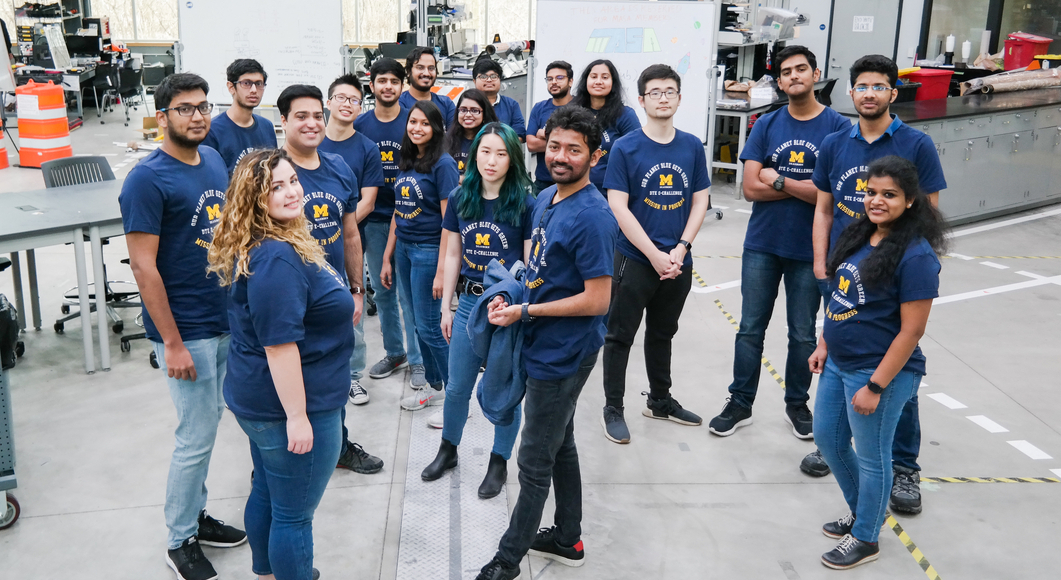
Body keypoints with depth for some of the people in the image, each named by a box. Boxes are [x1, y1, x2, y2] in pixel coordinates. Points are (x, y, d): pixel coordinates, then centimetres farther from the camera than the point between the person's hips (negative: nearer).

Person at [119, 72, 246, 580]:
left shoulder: (214, 160, 7)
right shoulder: (147, 180, -16)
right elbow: (143, 265, -17)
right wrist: (172, 343, -18)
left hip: (226, 318, 7)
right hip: (186, 329, -7)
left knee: (208, 421, 18)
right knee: (197, 436, 1)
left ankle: (196, 514, 34)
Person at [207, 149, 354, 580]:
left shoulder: (269, 245, 7)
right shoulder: (276, 259, -26)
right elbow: (279, 343, -27)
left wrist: (339, 308, 18)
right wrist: (297, 417, -24)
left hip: (257, 400, 11)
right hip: (287, 404, -11)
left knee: (266, 492, 25)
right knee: (295, 515, 5)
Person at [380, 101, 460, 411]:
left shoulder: (442, 164, -12)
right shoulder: (406, 163, 10)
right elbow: (398, 212, 14)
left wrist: (442, 270, -20)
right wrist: (387, 259, 13)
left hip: (429, 251, -7)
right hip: (404, 249, 7)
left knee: (430, 327, -3)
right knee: (420, 323, 13)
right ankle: (435, 386, 27)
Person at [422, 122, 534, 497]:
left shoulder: (526, 204, -10)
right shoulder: (460, 198, 2)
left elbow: (531, 264, -8)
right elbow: (453, 255, 8)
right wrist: (446, 307, 8)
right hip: (469, 302, 4)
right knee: (457, 385, 14)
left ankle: (499, 462, 28)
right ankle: (448, 449, 37)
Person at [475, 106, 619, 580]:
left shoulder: (593, 217, -23)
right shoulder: (545, 199, 5)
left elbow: (597, 300, -23)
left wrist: (525, 312, -18)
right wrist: (510, 294, -1)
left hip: (563, 355, -9)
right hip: (544, 346, 9)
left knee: (535, 462, 4)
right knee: (560, 445, 22)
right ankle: (567, 539, 39)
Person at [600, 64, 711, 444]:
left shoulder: (692, 147, 3)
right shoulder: (626, 148, -8)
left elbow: (700, 202, 4)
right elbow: (618, 206, -12)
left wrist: (680, 249, -9)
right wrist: (655, 255, -16)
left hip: (678, 261, 4)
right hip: (635, 260, -4)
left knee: (662, 333, 19)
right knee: (621, 335, 5)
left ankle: (660, 400, 35)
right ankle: (613, 409, 17)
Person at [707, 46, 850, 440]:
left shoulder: (838, 127, -6)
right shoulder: (766, 126, 1)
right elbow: (751, 188, -7)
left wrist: (778, 180, -12)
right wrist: (806, 187, -12)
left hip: (810, 249, -1)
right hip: (762, 245, 2)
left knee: (803, 334, 12)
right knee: (750, 329, 8)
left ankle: (797, 404, 30)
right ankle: (740, 404, 21)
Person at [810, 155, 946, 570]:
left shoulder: (916, 256, -20)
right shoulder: (859, 236, 3)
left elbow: (911, 330, -20)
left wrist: (875, 386, -19)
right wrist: (824, 345, 9)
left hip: (879, 372, -8)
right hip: (837, 364, 8)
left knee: (871, 456, 9)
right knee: (828, 441, 20)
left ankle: (865, 538, 30)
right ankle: (860, 513, 43)